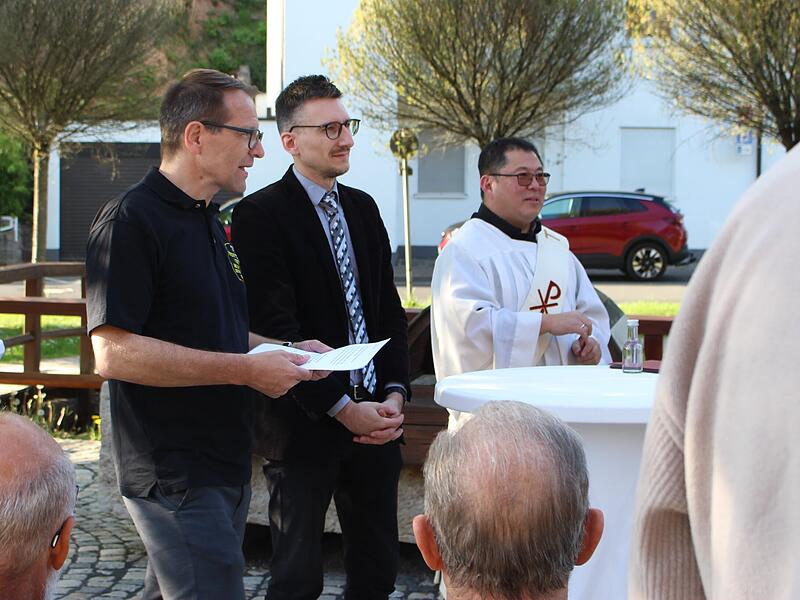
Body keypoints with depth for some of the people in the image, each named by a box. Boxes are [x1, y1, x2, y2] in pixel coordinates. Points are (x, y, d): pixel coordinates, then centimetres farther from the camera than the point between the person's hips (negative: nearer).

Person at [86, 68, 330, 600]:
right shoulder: (131, 222, -14)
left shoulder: (210, 223, 17)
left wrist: (281, 352, 8)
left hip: (224, 469, 9)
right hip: (175, 477, -9)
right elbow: (113, 352, -23)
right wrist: (247, 368, -21)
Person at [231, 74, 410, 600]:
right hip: (304, 425, -6)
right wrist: (342, 409, -17)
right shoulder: (261, 215, -9)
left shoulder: (363, 207, 13)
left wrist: (394, 394, -2)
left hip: (374, 416, 6)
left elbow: (389, 310, 12)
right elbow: (276, 329, -16)